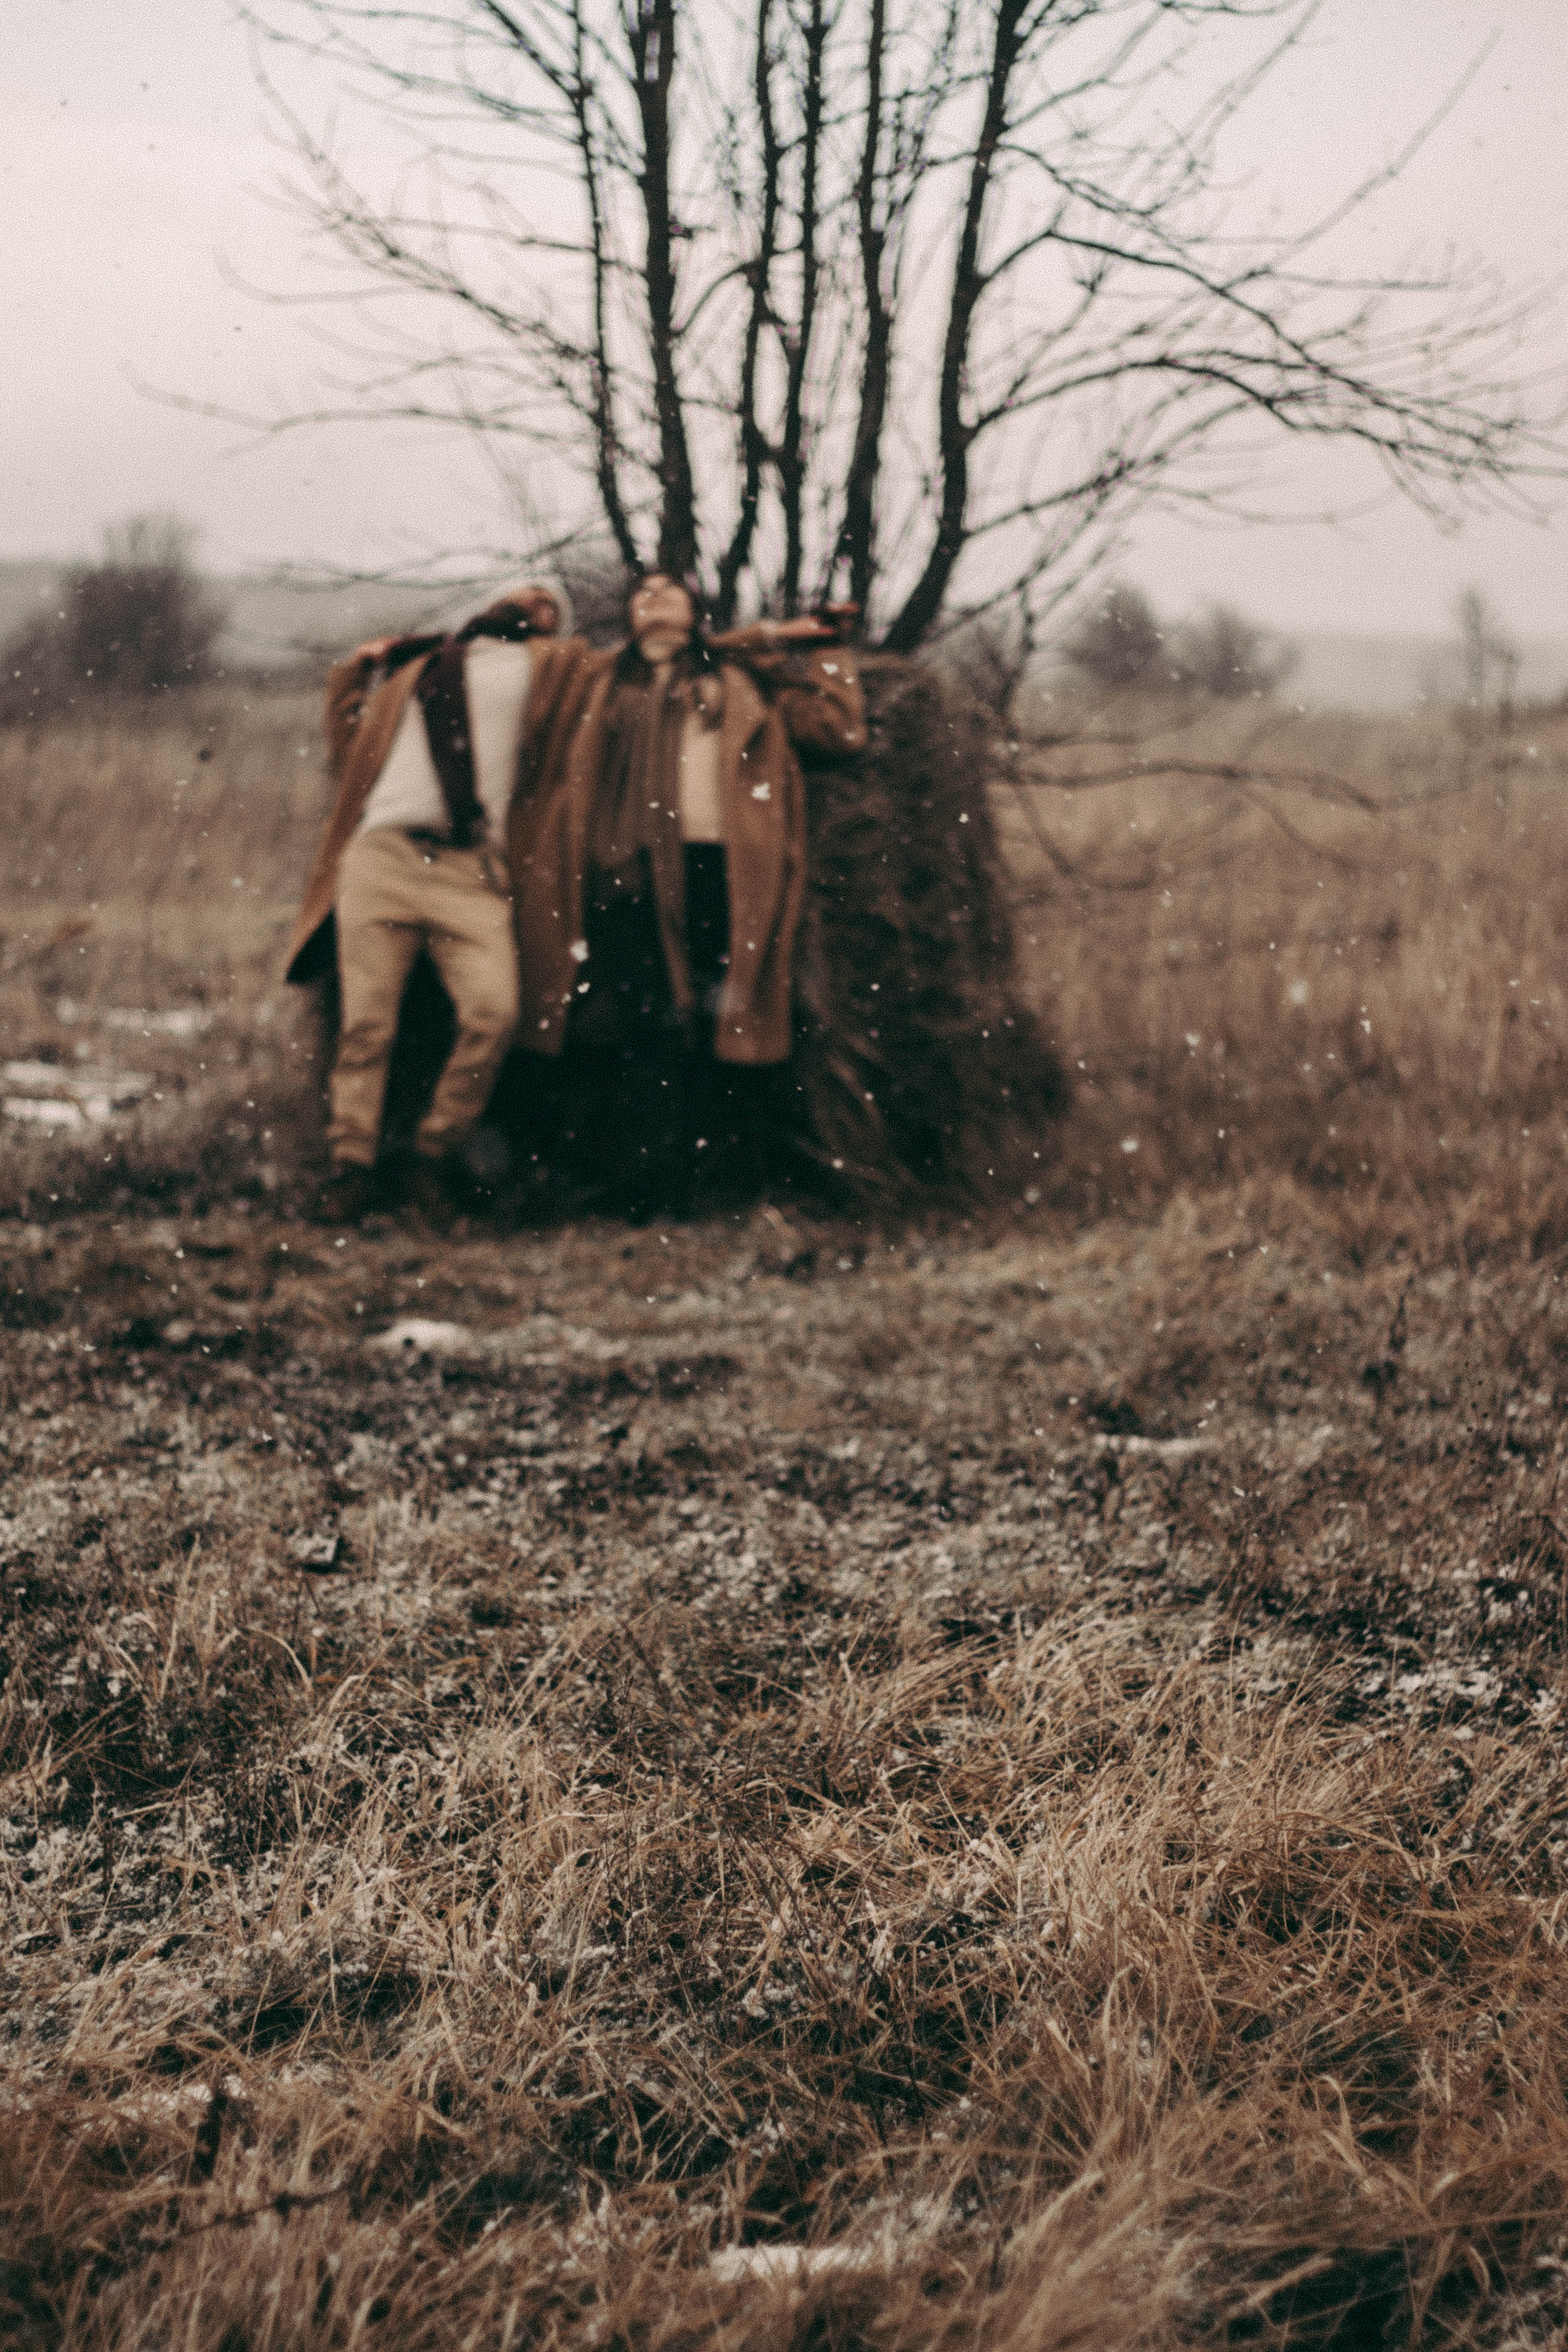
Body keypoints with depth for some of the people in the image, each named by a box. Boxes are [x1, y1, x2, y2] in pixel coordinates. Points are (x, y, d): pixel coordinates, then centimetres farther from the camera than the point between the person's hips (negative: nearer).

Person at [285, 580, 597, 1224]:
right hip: (382, 855, 1)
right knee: (366, 1022, -5)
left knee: (493, 1012, -20)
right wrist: (355, 670, 23)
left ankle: (436, 1153, -3)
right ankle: (352, 1166, 4)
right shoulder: (411, 667, 26)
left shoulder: (552, 666, 20)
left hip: (471, 869, -1)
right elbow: (350, 746, 30)